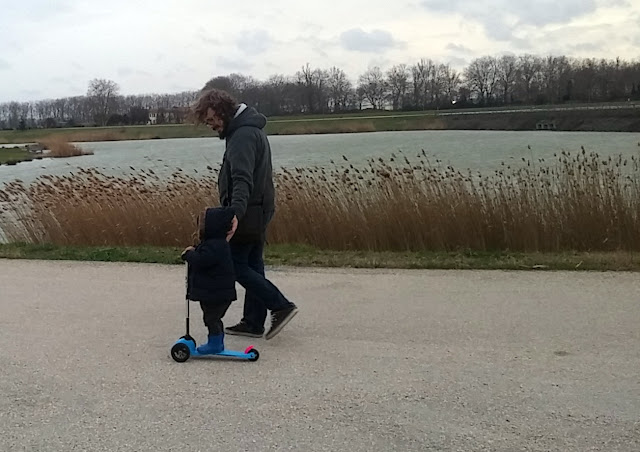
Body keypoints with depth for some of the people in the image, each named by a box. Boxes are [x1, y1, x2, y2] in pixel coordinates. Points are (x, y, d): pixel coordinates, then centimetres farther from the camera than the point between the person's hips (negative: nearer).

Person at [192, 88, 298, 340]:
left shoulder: (243, 134, -18)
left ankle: (281, 306, -5)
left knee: (236, 265, -5)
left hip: (249, 212, -10)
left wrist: (236, 212, -44)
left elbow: (242, 178, -32)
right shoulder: (250, 128, 16)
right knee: (252, 265, 12)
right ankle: (253, 322, 16)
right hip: (259, 209, 10)